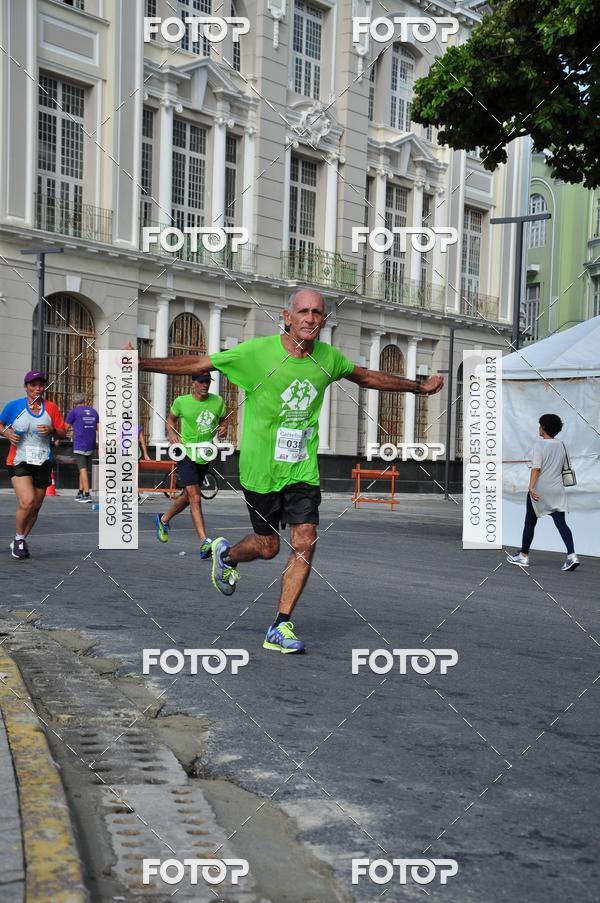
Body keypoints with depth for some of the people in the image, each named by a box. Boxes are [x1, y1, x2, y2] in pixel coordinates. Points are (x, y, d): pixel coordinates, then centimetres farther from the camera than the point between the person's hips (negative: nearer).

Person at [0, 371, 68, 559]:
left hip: (43, 463, 3)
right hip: (19, 461, -3)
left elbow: (63, 433, 9)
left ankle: (21, 541, 28)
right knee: (27, 501, -20)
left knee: (35, 507, 7)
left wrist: (52, 430, -12)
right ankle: (19, 538, 4)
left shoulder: (51, 408, 6)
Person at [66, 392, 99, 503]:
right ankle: (80, 493, 21)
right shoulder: (94, 411, 12)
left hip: (79, 446, -5)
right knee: (84, 470, 15)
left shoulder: (74, 411, -1)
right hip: (91, 446, 5)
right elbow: (99, 429, 10)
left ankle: (87, 495, -16)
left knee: (83, 470, -9)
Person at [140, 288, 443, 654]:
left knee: (305, 544, -6)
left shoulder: (329, 357, 0)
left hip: (304, 469, 4)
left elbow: (367, 377, 19)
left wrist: (419, 387, 27)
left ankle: (280, 628, 8)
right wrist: (139, 363, -17)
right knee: (268, 546, 7)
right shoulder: (257, 352, -13)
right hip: (262, 469, -3)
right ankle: (225, 554, 43)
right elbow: (197, 364, -10)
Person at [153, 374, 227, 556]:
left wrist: (224, 428, -7)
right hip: (186, 453, -5)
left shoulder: (218, 401, -1)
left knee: (188, 497, 18)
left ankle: (163, 519, 44)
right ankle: (205, 542, -19)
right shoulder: (181, 401, -7)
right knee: (195, 497, -15)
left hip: (205, 456, 5)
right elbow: (171, 418, 11)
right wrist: (171, 433, -7)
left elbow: (222, 420, 15)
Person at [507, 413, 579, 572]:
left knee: (530, 522, 8)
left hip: (539, 489, -5)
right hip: (557, 489, 5)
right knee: (561, 523, 0)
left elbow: (536, 467, -19)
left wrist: (531, 486, -24)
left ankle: (523, 556, 17)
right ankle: (572, 555, -15)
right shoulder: (561, 445, 9)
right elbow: (562, 466, 17)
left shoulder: (539, 444, -9)